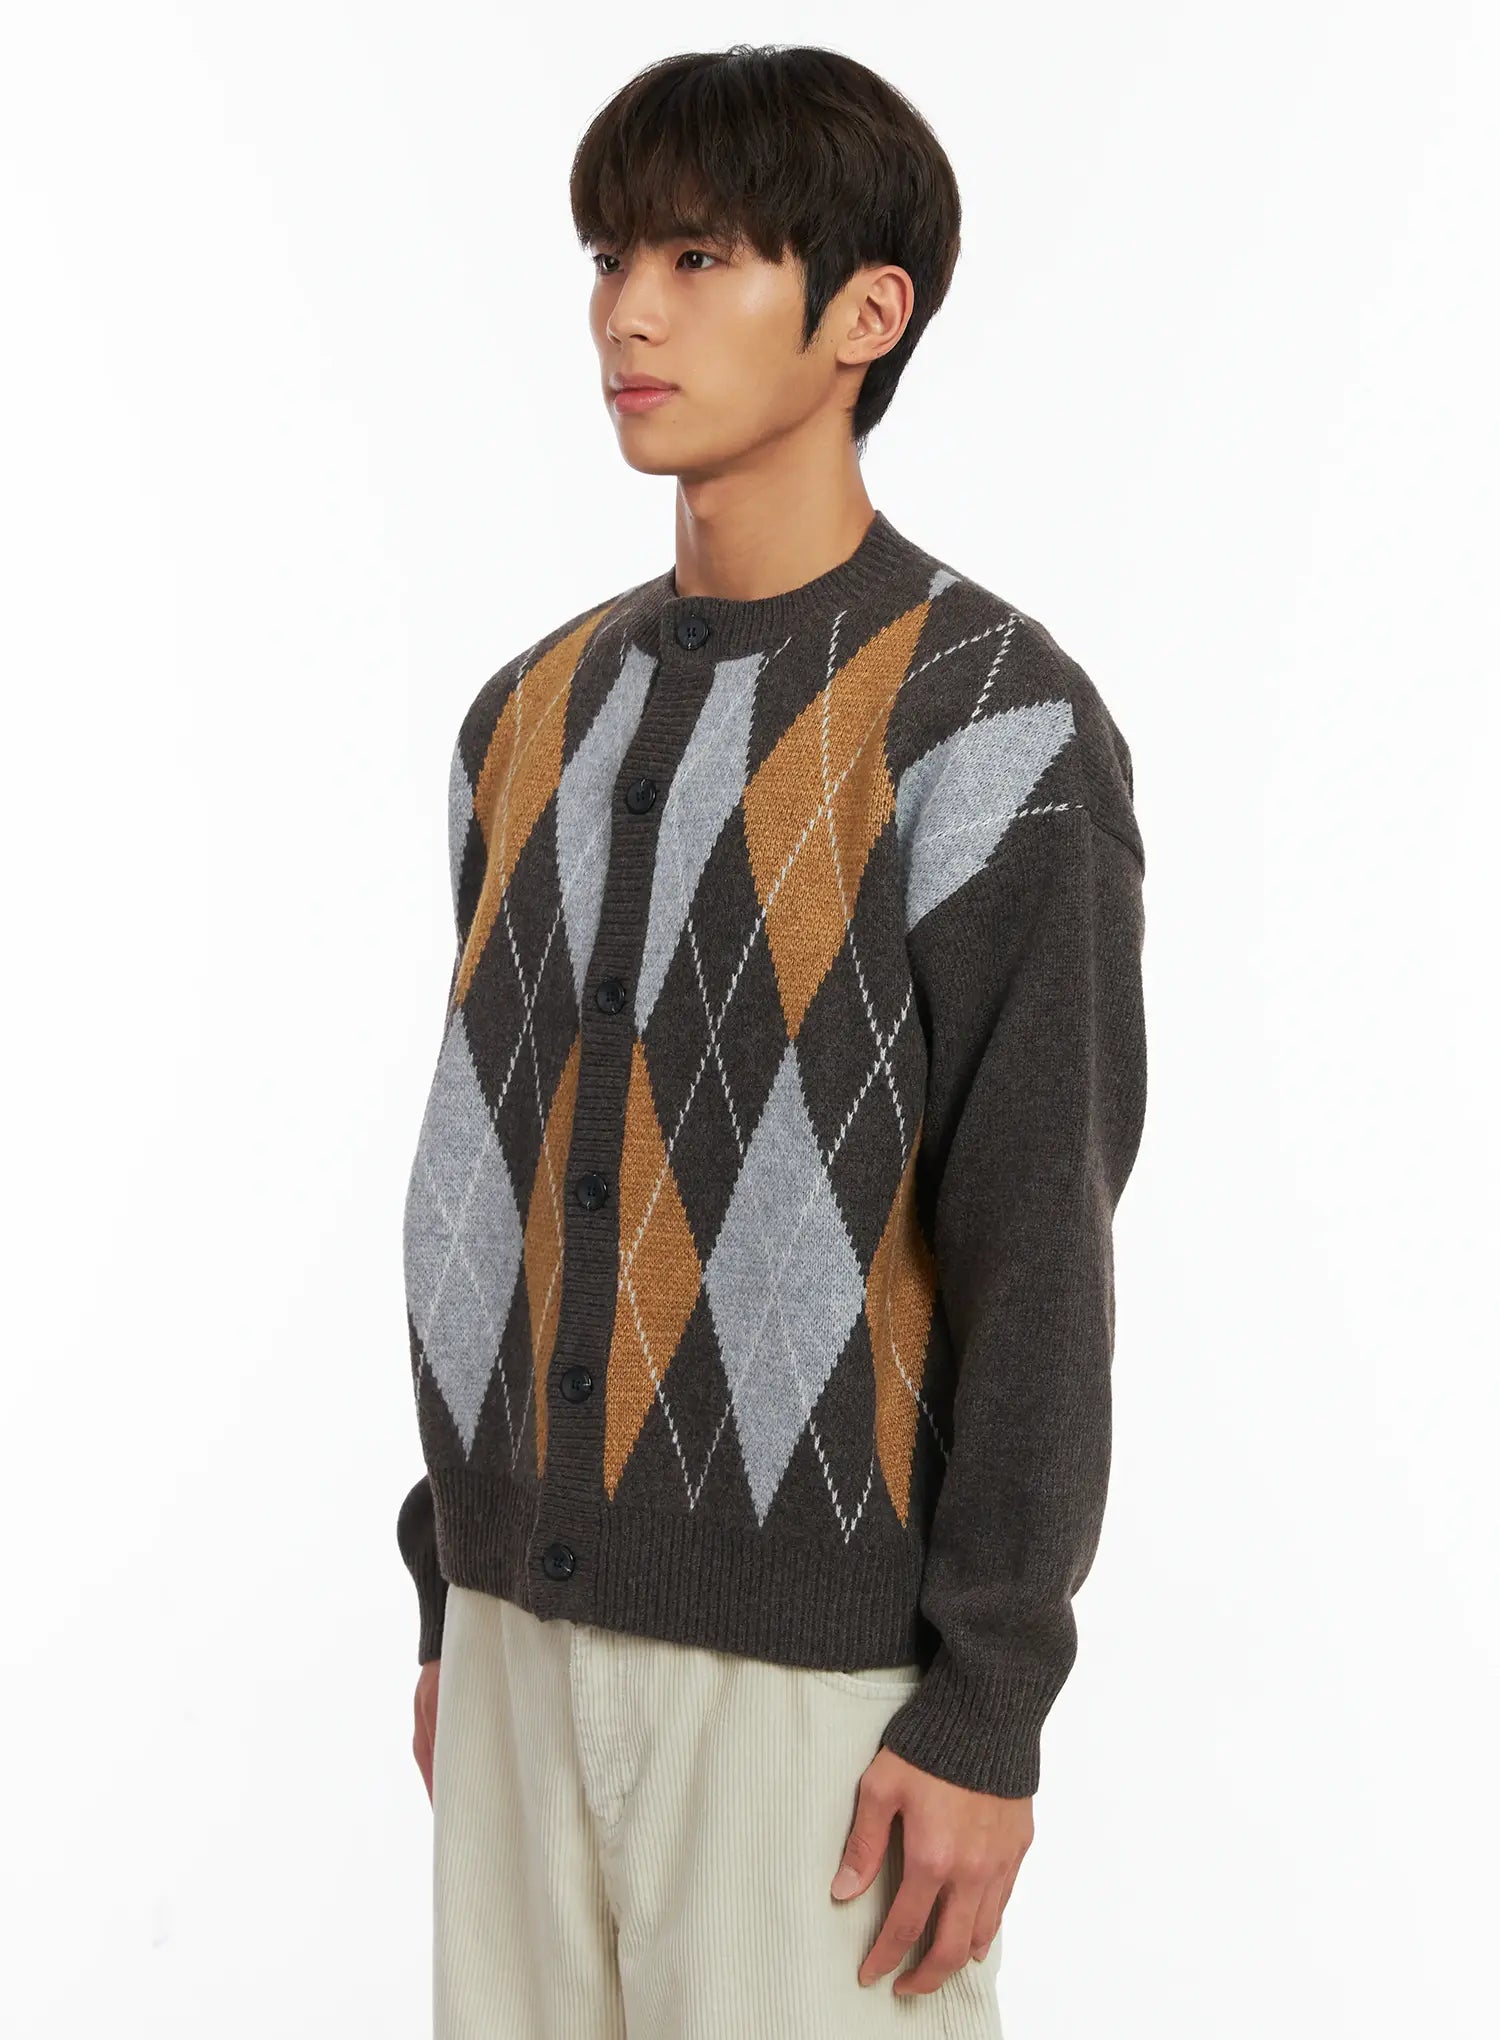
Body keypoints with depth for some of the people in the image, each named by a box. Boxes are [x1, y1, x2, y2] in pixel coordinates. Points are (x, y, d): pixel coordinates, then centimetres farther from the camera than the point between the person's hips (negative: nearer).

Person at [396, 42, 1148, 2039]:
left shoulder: (990, 724, -9)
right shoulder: (537, 713, 10)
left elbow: (1039, 1246, -11)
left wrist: (989, 1706, -13)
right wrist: (454, 1598, 14)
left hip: (816, 1654, -5)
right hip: (532, 1627, 6)